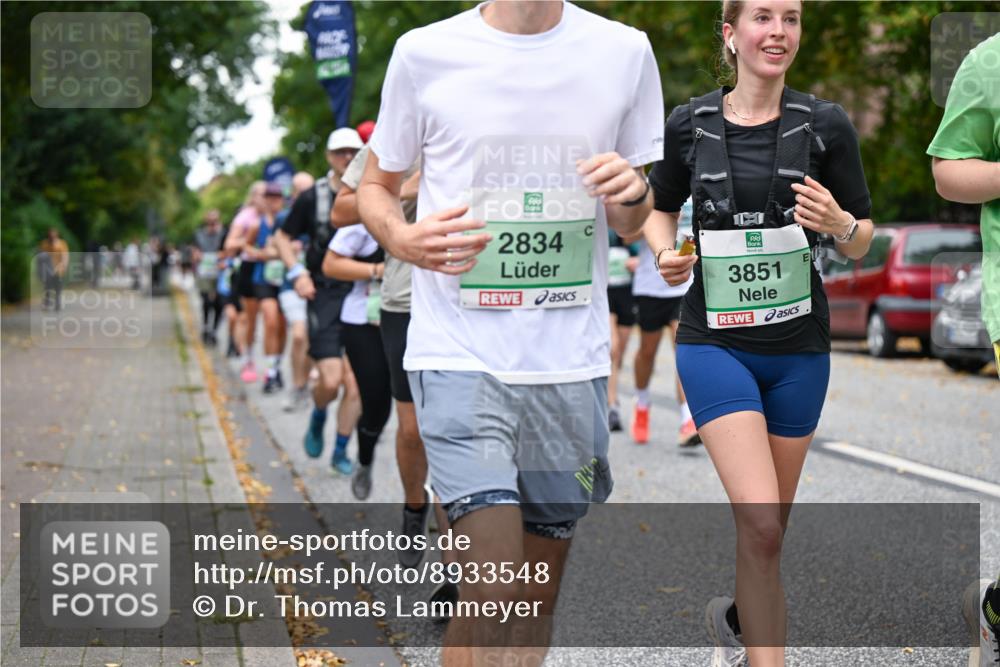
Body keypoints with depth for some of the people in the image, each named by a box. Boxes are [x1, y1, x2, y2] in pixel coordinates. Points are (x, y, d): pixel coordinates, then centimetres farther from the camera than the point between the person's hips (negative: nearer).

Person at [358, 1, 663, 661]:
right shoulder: (425, 53, -1)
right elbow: (375, 188, 12)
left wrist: (631, 192, -8)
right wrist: (405, 239, -11)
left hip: (572, 359, 3)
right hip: (459, 353, -3)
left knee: (538, 595, 11)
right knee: (494, 587, -16)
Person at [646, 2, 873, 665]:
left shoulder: (825, 124, -1)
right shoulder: (690, 124, -1)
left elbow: (862, 241, 3)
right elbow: (659, 208, 16)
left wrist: (839, 224, -19)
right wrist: (666, 253, -5)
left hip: (800, 348, 2)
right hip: (716, 342, -2)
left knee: (768, 526, 12)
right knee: (761, 525, -17)